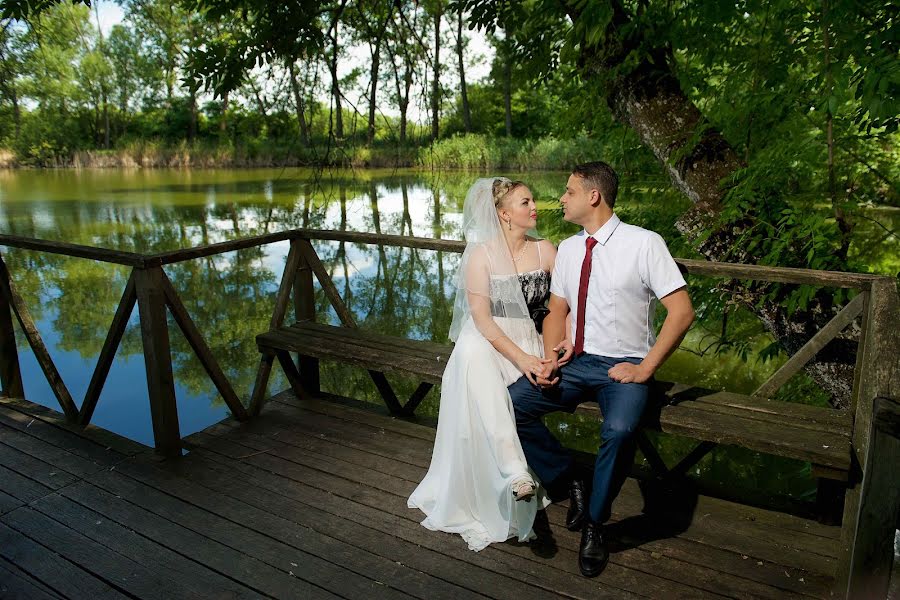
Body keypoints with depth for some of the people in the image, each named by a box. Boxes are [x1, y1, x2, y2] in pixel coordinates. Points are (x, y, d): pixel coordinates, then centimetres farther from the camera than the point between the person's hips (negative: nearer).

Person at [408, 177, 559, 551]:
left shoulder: (544, 250, 6)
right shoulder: (482, 254, -5)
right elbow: (481, 319, -12)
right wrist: (520, 358, -23)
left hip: (527, 343, 4)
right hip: (485, 342, -3)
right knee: (472, 353, -39)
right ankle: (515, 472, -45)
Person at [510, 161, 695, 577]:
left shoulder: (644, 243, -9)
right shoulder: (567, 249, 8)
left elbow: (682, 311, -11)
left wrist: (644, 369, -15)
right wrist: (551, 360, -6)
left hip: (624, 367, -5)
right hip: (576, 362, 5)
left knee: (618, 430, -35)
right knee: (510, 403, -16)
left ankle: (594, 525, -6)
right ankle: (570, 485, 6)